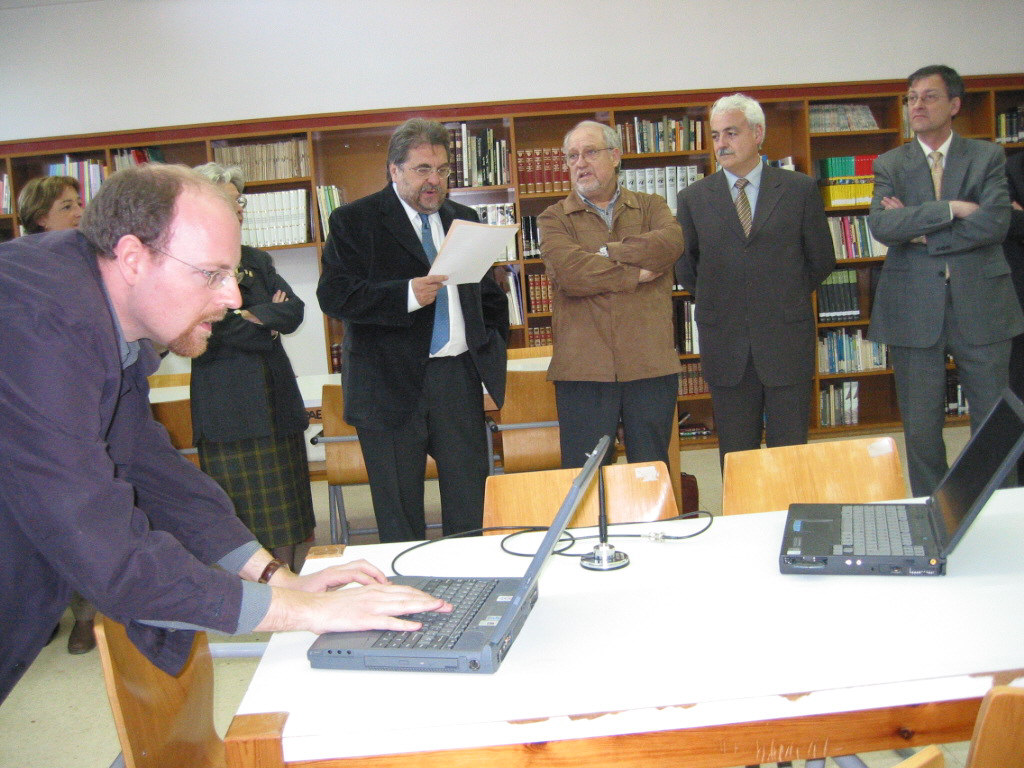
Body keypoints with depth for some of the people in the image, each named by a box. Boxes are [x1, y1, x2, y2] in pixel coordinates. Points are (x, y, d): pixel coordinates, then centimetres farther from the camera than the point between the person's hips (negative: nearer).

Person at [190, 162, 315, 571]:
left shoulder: (256, 260, 17)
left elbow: (294, 309, 4)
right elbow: (215, 329, -14)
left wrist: (253, 316, -12)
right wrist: (269, 326, -3)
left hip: (277, 399, 6)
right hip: (228, 408, -6)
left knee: (286, 516, 8)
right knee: (245, 522, -4)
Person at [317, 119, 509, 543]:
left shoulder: (463, 219, 16)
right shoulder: (355, 221, -1)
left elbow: (490, 296, 24)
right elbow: (333, 295, -13)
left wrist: (491, 344, 9)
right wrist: (407, 297, -22)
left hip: (459, 377, 4)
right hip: (391, 385, -4)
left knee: (471, 504, 10)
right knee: (399, 515, 5)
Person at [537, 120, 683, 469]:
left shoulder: (651, 206, 13)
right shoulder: (554, 219, 7)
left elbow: (670, 243, -10)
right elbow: (569, 272, -12)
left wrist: (605, 253, -10)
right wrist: (636, 273, -7)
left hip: (650, 363, 2)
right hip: (583, 367, -1)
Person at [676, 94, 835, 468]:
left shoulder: (800, 190, 3)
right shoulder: (693, 198, 5)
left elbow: (821, 258, 10)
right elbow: (685, 266, 13)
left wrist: (787, 300, 10)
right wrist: (715, 304, 9)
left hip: (787, 341, -1)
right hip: (725, 346, 1)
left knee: (790, 448, 6)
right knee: (735, 456, 8)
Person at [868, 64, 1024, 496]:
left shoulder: (987, 156, 6)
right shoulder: (890, 164, 7)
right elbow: (881, 225, -11)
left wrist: (921, 231, -11)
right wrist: (949, 208, -16)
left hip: (981, 307, 0)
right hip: (915, 310, 1)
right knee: (920, 429, 7)